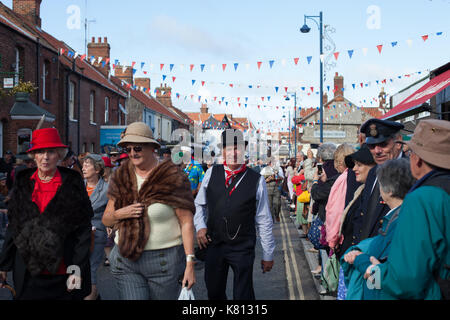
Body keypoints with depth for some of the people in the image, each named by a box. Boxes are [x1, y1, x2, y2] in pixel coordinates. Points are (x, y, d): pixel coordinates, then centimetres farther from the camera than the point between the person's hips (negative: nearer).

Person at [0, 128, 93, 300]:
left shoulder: (72, 183, -2)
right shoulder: (22, 183, 7)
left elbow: (83, 228, -4)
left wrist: (77, 269, -10)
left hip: (62, 272, -2)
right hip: (27, 271, 2)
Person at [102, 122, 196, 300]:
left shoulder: (172, 178, -8)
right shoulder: (121, 177, 7)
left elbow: (186, 222, -10)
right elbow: (106, 220, 13)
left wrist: (190, 264, -15)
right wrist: (119, 214, -11)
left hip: (164, 261, -3)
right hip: (126, 261, 4)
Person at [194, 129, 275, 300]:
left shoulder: (257, 180, -6)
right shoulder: (212, 173, 1)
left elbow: (264, 221, -1)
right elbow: (199, 204, 14)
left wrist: (268, 254, 2)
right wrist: (200, 226, -3)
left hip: (243, 248, -3)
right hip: (213, 244, 3)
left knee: (243, 295, 3)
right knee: (214, 293, 15)